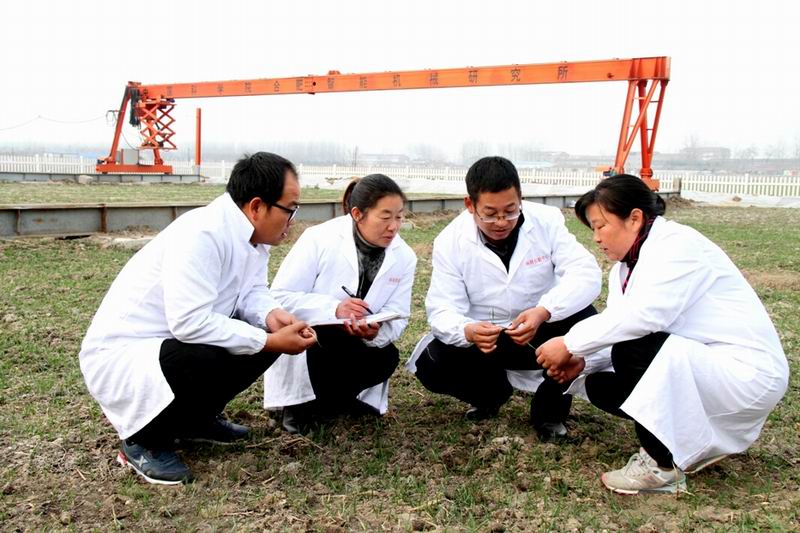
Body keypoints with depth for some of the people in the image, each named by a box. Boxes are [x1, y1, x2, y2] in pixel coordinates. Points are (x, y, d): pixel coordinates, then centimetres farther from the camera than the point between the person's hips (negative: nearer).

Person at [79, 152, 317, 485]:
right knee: (212, 363, -34)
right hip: (118, 356, -9)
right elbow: (190, 322, -34)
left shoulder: (251, 233, -2)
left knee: (266, 334, -2)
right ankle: (144, 440, -6)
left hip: (172, 343, 9)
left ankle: (194, 419, 14)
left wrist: (272, 316, -17)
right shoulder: (200, 235, -29)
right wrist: (269, 342, -27)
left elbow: (252, 292, 6)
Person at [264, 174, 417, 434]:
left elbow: (397, 317, -10)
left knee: (386, 357, -25)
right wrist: (333, 309, -36)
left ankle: (327, 402, 3)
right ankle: (300, 404, -5)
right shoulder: (319, 239, -20)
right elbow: (280, 297, -21)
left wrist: (375, 331, -34)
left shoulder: (404, 257, -8)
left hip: (356, 344, 4)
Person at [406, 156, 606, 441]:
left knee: (582, 320, -31)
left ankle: (550, 408, -5)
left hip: (542, 332, 0)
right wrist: (467, 331, -42)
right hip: (485, 339, 1)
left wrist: (544, 311, -43)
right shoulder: (450, 242, -14)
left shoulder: (547, 220, -15)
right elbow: (443, 310, -18)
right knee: (431, 365, -25)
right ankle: (493, 391, 10)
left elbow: (586, 273, -24)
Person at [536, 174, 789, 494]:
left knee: (634, 349, -30)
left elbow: (643, 315, -33)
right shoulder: (626, 268, 10)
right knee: (600, 387, -3)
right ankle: (698, 436, 9)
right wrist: (579, 359, -18)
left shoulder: (676, 244, -18)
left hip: (747, 372, -9)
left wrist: (570, 344, -27)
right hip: (692, 367, 9)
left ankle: (662, 467, -15)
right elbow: (618, 329, 0)